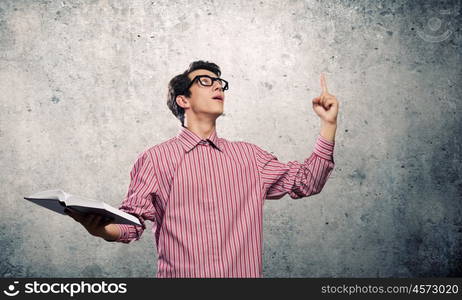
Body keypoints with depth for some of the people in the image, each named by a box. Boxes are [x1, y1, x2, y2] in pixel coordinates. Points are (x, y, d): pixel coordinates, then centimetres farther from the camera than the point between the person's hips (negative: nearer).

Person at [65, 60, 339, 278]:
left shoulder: (248, 155, 11)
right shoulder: (155, 158, 0)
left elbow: (305, 181, 10)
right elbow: (133, 219, -4)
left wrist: (328, 124, 4)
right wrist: (104, 228, -26)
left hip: (244, 273, 3)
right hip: (182, 273, -3)